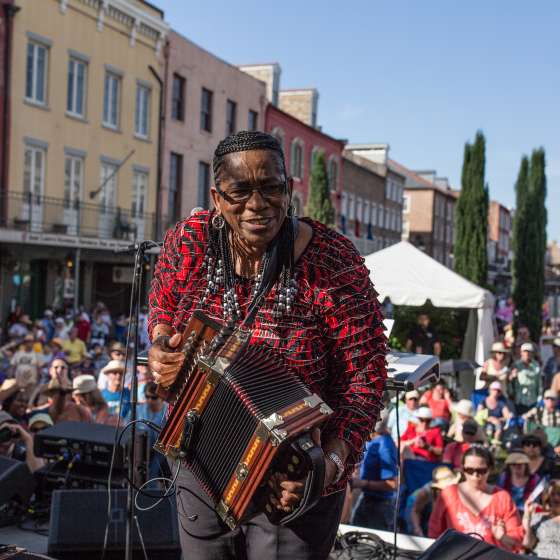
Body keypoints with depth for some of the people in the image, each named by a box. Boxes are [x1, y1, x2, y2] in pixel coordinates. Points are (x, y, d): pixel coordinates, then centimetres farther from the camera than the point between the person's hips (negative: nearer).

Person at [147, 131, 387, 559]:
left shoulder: (333, 264, -22)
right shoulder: (188, 242, -11)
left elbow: (365, 376, -19)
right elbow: (164, 307, 9)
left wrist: (332, 464, -31)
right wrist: (159, 348, -13)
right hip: (202, 462, 4)